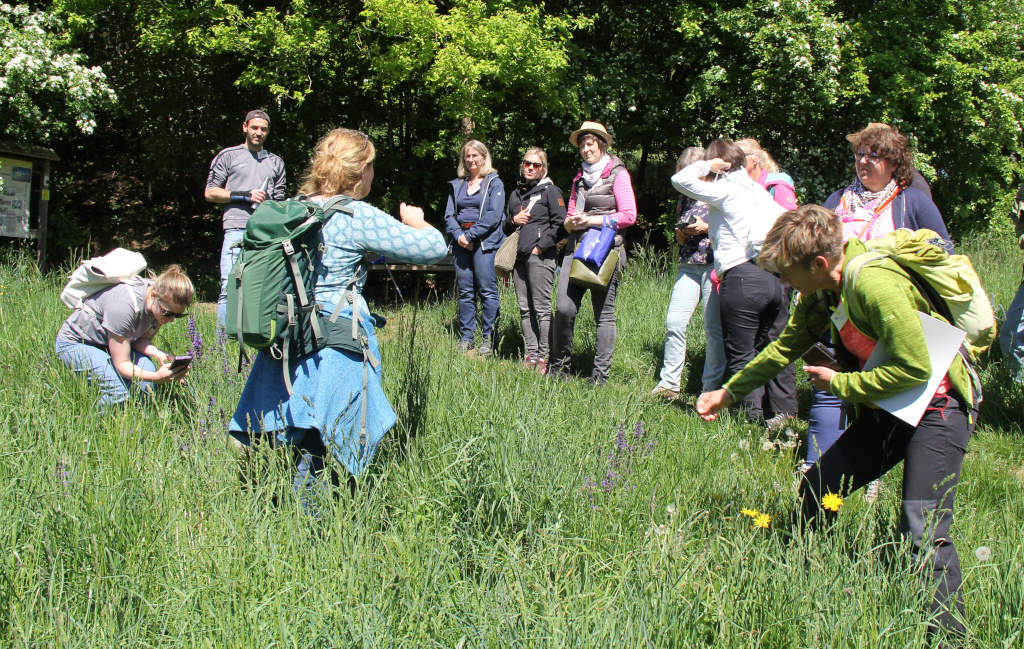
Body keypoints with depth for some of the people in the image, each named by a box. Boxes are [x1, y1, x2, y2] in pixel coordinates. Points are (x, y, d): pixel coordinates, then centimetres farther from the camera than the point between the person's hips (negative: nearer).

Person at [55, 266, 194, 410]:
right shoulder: (123, 306, -38)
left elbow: (141, 340, -6)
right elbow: (122, 364, -33)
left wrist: (159, 354, -29)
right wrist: (157, 377, -49)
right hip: (75, 343, -7)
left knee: (149, 369, -22)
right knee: (119, 389, -29)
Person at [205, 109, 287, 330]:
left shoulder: (276, 162, 23)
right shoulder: (228, 156, 14)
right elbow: (210, 193, 8)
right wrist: (245, 195, -3)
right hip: (237, 230, -3)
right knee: (229, 287, -10)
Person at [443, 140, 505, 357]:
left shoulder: (494, 183, 3)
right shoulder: (457, 185, 18)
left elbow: (494, 215, -8)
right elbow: (449, 215, 12)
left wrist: (471, 235, -14)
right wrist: (458, 235, -6)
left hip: (485, 241, -5)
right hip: (462, 242, 5)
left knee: (487, 290, -8)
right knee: (464, 291, 5)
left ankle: (489, 338, -5)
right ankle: (465, 337, 10)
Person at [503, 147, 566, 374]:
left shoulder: (550, 191, 1)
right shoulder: (516, 193, 20)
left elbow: (560, 223, -7)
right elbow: (506, 225, 28)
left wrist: (540, 246, -12)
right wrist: (513, 221, 5)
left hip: (540, 256, -7)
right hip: (519, 256, 7)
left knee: (542, 308, -8)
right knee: (525, 308, 6)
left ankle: (543, 357, -7)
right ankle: (531, 354, 10)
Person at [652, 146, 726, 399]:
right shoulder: (684, 199, 17)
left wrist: (706, 228, -11)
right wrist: (681, 234, 2)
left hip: (714, 265, -5)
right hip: (688, 265, 5)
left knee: (714, 326, -5)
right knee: (674, 322, -5)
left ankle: (711, 386, 3)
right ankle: (669, 383, 0)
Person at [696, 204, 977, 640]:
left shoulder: (875, 285, -28)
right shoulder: (823, 291, 1)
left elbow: (915, 368, -28)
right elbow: (786, 346, 17)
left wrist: (840, 384, -16)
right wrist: (729, 392, 19)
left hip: (937, 407, -9)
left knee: (923, 532, -18)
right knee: (815, 490, 9)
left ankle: (949, 633, -5)